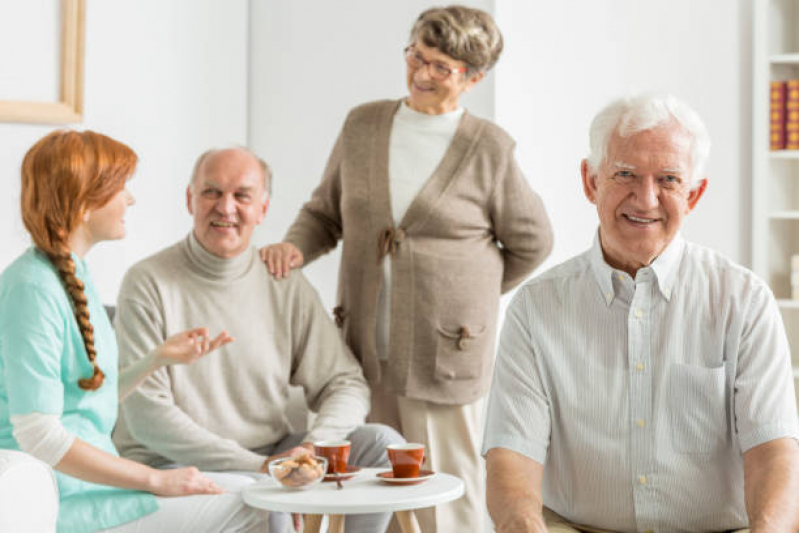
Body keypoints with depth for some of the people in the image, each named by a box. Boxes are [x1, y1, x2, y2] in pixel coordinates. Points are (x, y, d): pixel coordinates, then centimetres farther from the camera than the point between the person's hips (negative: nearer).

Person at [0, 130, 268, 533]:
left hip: (90, 479, 9)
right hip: (60, 500, -9)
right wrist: (156, 480, -19)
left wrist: (159, 358, 4)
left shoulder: (75, 273, 11)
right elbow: (39, 438, -23)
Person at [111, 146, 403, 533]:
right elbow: (147, 414, -13)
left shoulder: (285, 285, 7)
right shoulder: (148, 283, -6)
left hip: (270, 455, 5)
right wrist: (259, 467, -19)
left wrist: (313, 446, -16)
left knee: (383, 444, -12)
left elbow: (346, 384, 7)